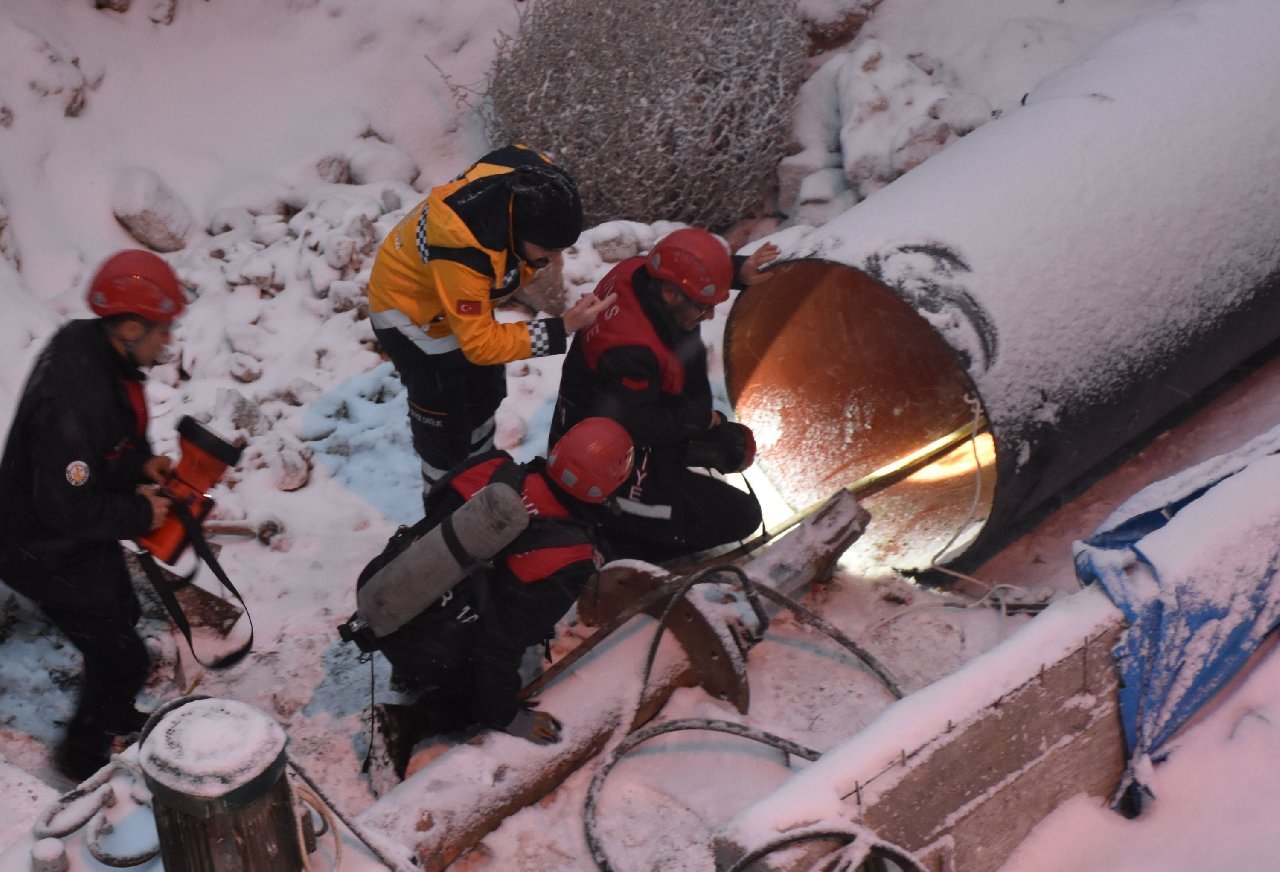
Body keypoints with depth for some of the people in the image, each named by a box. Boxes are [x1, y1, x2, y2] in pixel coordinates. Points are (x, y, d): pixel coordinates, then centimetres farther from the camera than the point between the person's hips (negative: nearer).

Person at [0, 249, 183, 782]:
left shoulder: (90, 342, -9)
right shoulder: (72, 399, -38)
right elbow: (69, 508, -32)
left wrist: (140, 462, -3)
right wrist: (140, 512, -18)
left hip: (85, 537, 9)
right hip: (49, 554, -9)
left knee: (121, 616, 28)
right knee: (123, 658, 3)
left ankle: (114, 715, 53)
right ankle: (83, 755, 28)